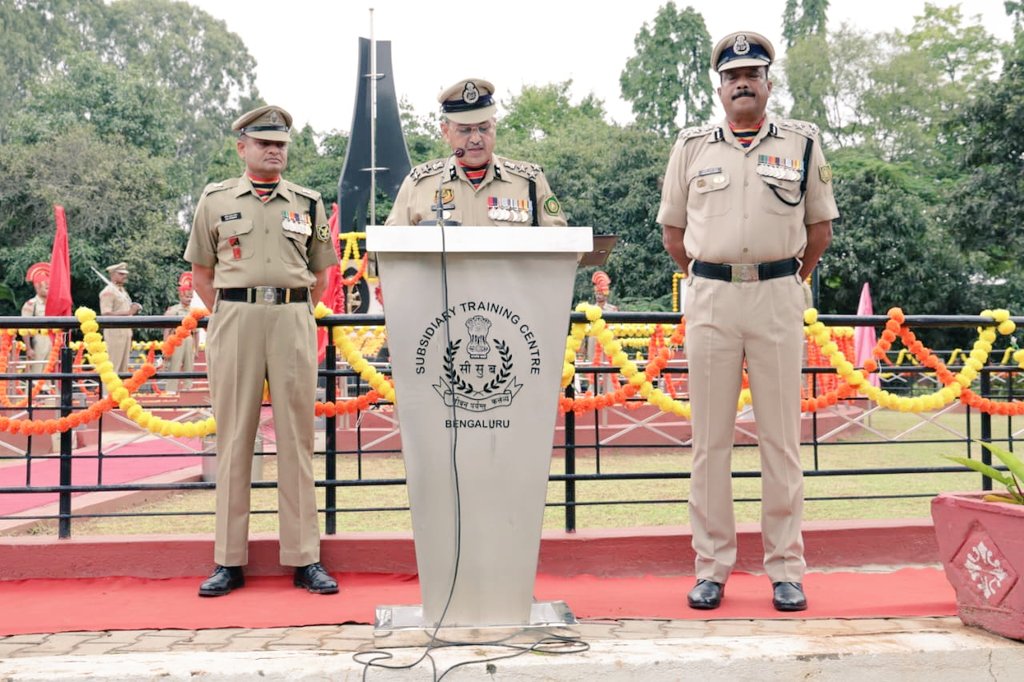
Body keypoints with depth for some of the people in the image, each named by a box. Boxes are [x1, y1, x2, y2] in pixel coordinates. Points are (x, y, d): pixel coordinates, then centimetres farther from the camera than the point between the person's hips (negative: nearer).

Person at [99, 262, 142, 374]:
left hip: (126, 331, 9)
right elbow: (106, 314, -19)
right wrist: (128, 312, -24)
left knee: (124, 367, 10)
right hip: (114, 332, -9)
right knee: (112, 367, -8)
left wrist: (134, 308, 9)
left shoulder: (123, 291, 19)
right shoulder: (108, 292, -9)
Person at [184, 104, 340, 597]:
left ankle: (304, 559, 6)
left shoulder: (308, 203, 13)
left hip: (294, 320, 1)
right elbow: (201, 273, 14)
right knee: (233, 438, 1)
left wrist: (295, 312, 11)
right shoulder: (215, 200, 10)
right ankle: (229, 561, 8)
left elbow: (321, 274, 19)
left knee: (297, 437, 1)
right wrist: (228, 316, 9)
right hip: (233, 318, -1)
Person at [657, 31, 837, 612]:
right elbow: (673, 230, 16)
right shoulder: (692, 146, 10)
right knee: (710, 438, 3)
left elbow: (821, 226, 14)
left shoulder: (802, 143, 9)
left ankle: (787, 569, 10)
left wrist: (794, 280, 12)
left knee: (782, 438, 2)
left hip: (778, 297, 0)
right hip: (710, 298, 1)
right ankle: (712, 567, 12)